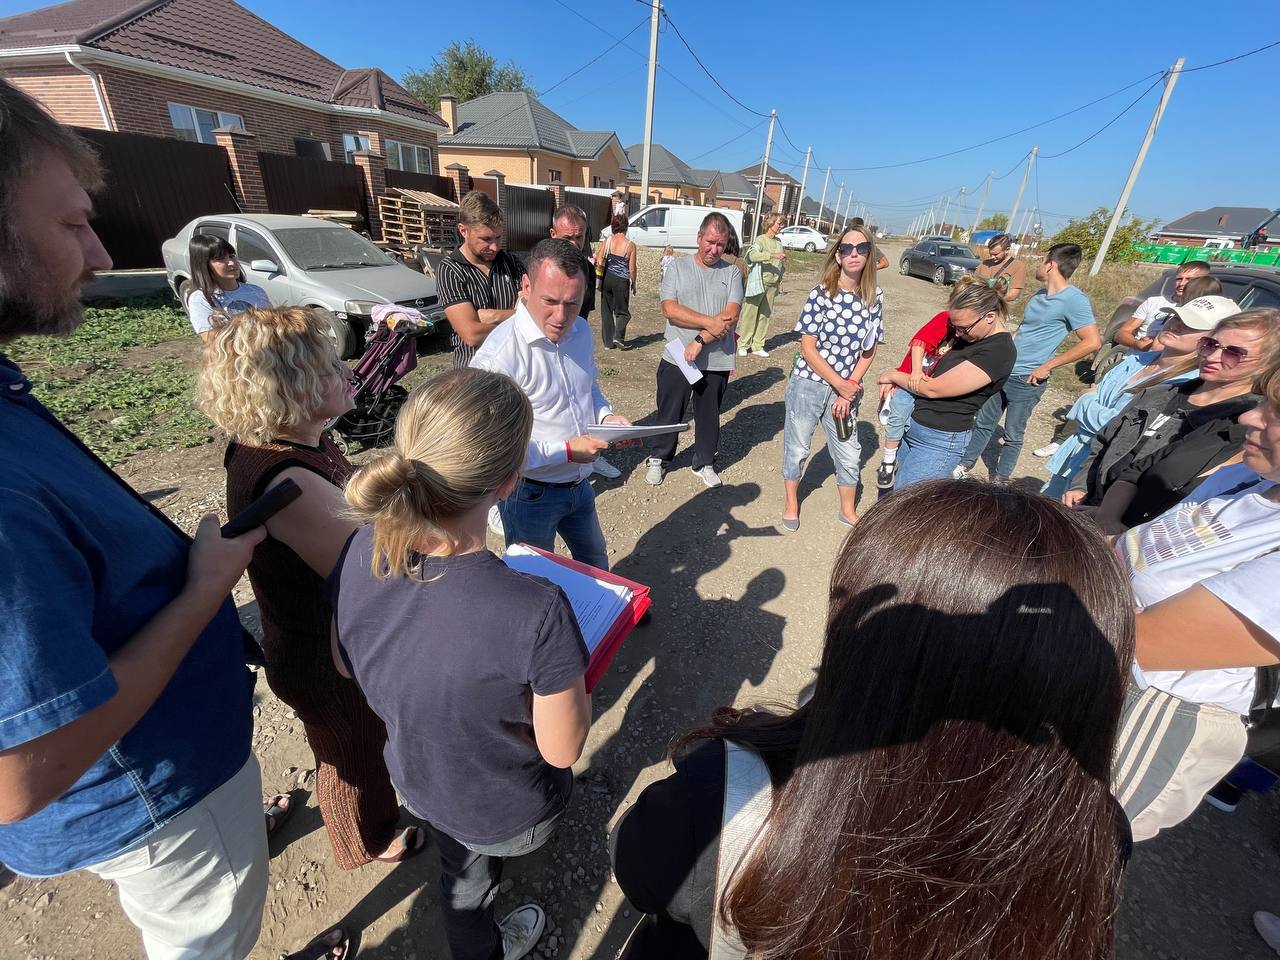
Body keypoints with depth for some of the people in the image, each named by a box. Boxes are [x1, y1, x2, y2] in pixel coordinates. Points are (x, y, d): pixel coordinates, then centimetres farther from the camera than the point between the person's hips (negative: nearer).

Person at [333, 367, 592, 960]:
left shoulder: (359, 552, -27)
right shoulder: (537, 615, -44)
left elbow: (346, 666, -6)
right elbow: (562, 750, -25)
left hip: (416, 780, 2)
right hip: (506, 814, -2)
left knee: (462, 874, 34)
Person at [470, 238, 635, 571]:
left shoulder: (581, 331, -3)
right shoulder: (499, 355, -28)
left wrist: (605, 416, -7)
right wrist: (566, 450, -26)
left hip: (579, 483, 7)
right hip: (530, 494, -7)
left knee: (596, 564, 30)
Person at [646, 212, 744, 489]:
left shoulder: (732, 273, 4)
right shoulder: (677, 267, 2)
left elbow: (731, 316, -9)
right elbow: (670, 309, -12)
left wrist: (700, 340, -19)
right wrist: (710, 322, -17)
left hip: (716, 361, 1)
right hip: (677, 359, -1)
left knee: (709, 416, 14)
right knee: (669, 413, 10)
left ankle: (705, 463, 32)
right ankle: (659, 459, 30)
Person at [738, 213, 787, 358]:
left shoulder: (779, 242, 14)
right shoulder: (760, 239, -6)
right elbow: (752, 255, -25)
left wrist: (780, 277, 11)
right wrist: (773, 255, -33)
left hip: (772, 285, 6)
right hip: (758, 282, -6)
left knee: (765, 315, 7)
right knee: (750, 313, -3)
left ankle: (758, 345, 14)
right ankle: (743, 344, 5)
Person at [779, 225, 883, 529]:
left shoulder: (875, 297, -1)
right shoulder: (821, 294, -12)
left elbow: (868, 350, 3)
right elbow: (808, 348, -13)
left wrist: (849, 390, -7)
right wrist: (840, 384, -15)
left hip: (847, 388, 4)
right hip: (808, 383, -3)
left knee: (849, 453, 12)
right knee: (797, 447, 10)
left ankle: (848, 511, 35)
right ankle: (791, 502, 34)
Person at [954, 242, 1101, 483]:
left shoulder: (1074, 299, -15)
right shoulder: (1040, 294, 11)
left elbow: (1092, 342, -19)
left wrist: (1047, 366, -17)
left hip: (1027, 380, -7)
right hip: (1003, 372, 7)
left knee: (1013, 435, 6)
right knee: (983, 423, 15)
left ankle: (1000, 480, 20)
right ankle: (963, 466, 27)